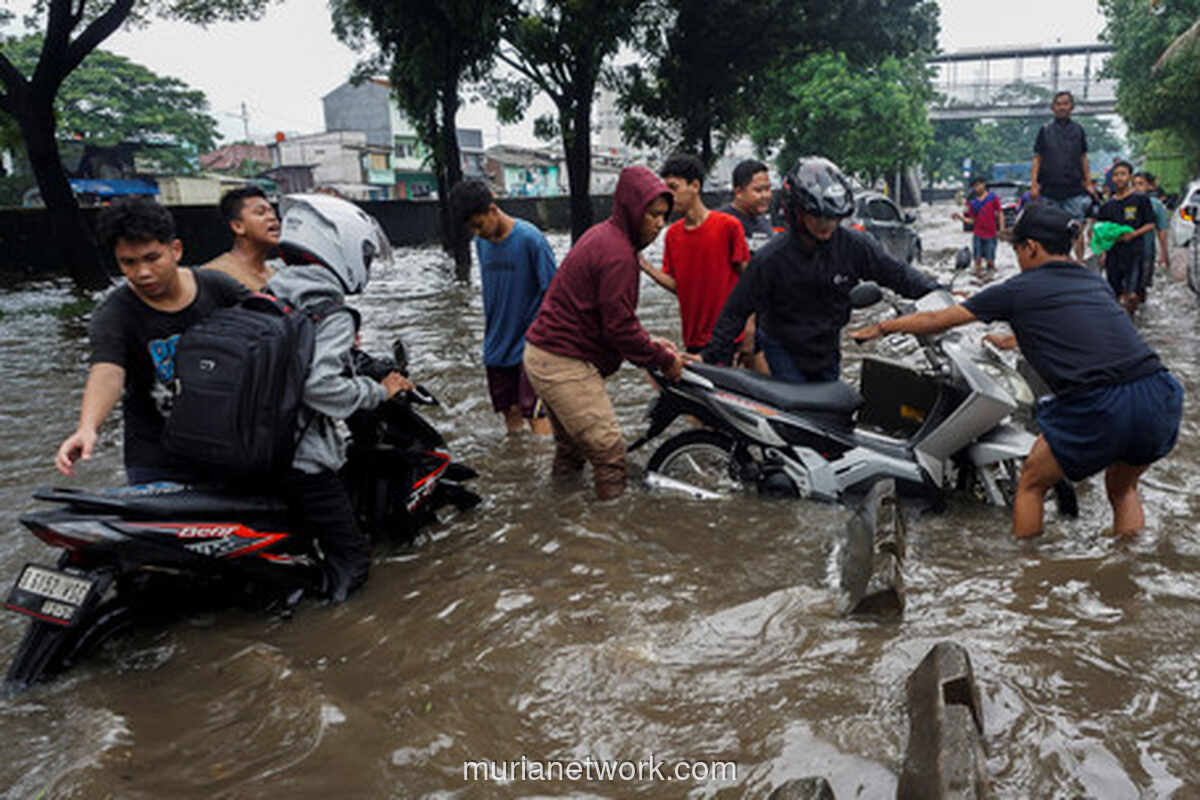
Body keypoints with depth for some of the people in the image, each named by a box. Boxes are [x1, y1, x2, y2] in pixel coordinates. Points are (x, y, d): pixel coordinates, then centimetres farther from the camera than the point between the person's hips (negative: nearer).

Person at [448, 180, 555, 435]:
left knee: (534, 412, -9)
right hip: (497, 344, 6)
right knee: (509, 410, 13)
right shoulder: (482, 242, 5)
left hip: (530, 344, -6)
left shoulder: (529, 238, -15)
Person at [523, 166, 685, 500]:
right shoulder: (617, 254, -20)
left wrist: (651, 344, 12)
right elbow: (619, 327, -21)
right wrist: (664, 360, -9)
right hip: (565, 365, -11)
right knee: (608, 449, -9)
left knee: (571, 444, 24)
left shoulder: (603, 235, 14)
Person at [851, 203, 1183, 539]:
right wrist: (1009, 341, 51)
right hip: (1160, 399, 6)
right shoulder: (1097, 283, 21)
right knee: (1122, 487, 30)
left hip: (1101, 407, -6)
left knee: (1031, 485, 15)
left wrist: (879, 328, 23)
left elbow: (937, 320, 10)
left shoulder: (1019, 290, 3)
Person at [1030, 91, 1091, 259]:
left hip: (1074, 190, 0)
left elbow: (1083, 157, 13)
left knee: (1077, 229, -5)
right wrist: (1033, 183, -4)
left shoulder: (1078, 130, 9)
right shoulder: (1045, 130, 5)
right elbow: (1037, 158, 4)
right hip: (1049, 189, 0)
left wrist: (1087, 182, 8)